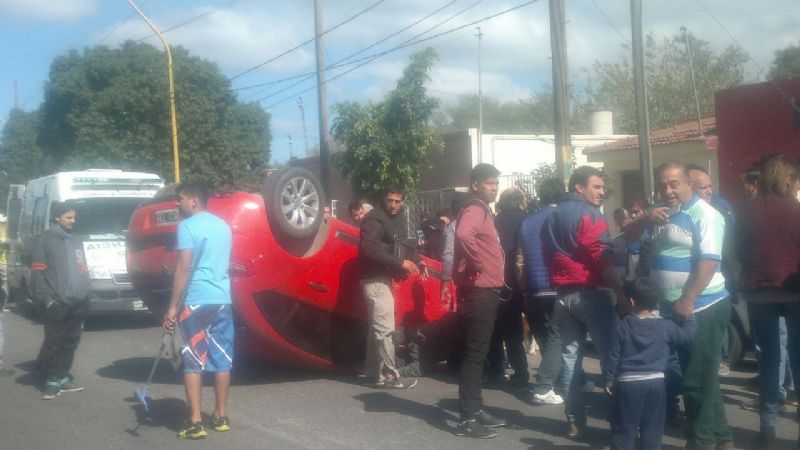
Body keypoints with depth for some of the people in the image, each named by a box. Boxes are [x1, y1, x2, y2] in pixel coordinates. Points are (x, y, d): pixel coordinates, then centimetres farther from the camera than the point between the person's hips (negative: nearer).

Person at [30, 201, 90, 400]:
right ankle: (51, 380, 2)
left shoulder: (75, 242, 19)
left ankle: (61, 378, 17)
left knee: (70, 343, 8)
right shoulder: (46, 240, -3)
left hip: (77, 304, 6)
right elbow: (37, 272, -9)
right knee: (54, 342, -6)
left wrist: (85, 297, 17)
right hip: (57, 304, -6)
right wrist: (45, 298, -16)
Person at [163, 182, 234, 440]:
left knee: (193, 360, -2)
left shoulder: (188, 226, -7)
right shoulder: (222, 225, 15)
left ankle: (195, 422, -3)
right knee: (222, 358, 11)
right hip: (222, 299, 6)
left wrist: (173, 306, -14)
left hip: (196, 301, -6)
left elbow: (183, 268, -15)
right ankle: (221, 417, 19)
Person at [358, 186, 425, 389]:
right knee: (385, 329, -8)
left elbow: (400, 245, 23)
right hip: (375, 279, -10)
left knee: (378, 328, 15)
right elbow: (369, 249, -26)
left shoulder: (398, 220, 13)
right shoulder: (374, 219, -15)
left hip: (384, 278, 10)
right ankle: (390, 375, -2)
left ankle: (374, 373, 23)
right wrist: (400, 262, -28)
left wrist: (417, 260, 6)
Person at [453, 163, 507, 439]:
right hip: (478, 292, -10)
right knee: (475, 354, -9)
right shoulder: (474, 211, -14)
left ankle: (476, 410, 24)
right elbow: (463, 235, -37)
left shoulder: (484, 212, 18)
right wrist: (478, 266, -26)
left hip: (487, 292, 10)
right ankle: (467, 419, -6)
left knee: (479, 353, 15)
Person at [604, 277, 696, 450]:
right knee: (652, 428, 11)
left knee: (623, 428, 7)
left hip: (627, 383, -1)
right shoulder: (665, 326, -2)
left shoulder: (622, 326, -4)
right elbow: (687, 335, 9)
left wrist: (608, 380, 8)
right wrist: (688, 316, 23)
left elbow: (613, 356, -2)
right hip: (655, 382, 2)